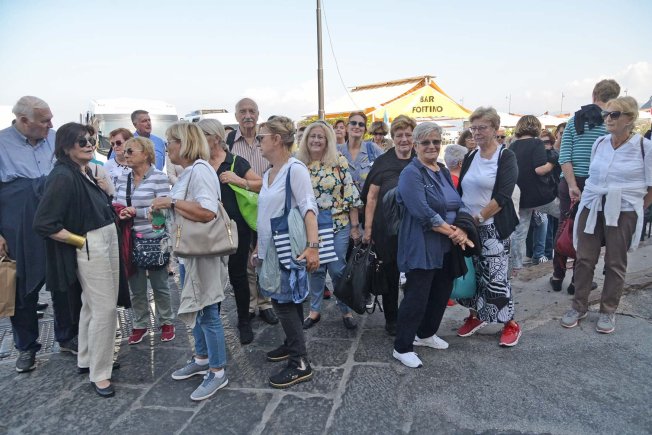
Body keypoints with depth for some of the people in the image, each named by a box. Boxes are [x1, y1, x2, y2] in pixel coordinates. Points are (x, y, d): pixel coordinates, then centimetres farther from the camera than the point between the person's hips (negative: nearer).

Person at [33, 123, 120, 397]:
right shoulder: (63, 177, -17)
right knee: (104, 308, -4)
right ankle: (99, 373, 11)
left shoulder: (86, 172, 9)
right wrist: (79, 240, -14)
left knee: (92, 304, 19)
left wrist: (118, 210, 5)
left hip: (107, 240, 9)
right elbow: (43, 223, -19)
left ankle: (86, 359, 36)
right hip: (90, 247, -9)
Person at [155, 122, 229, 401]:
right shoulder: (188, 171, 12)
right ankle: (202, 359, 36)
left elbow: (207, 212, -29)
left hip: (204, 252, -10)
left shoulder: (200, 170, -17)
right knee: (196, 308, 19)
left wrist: (171, 202, -21)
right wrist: (165, 206, 8)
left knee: (207, 311, 0)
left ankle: (217, 373, 14)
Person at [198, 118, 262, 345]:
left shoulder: (236, 163, -3)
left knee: (237, 275, 7)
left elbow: (261, 184, -4)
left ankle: (244, 322, 26)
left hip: (236, 230, -3)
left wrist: (239, 181, -17)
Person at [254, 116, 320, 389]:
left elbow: (309, 208, -21)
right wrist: (258, 246, 20)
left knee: (285, 303, -5)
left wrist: (313, 246, -31)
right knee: (282, 300, 17)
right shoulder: (268, 174, 13)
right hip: (270, 251, 8)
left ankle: (299, 364, 5)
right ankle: (292, 345, 33)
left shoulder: (295, 169, -13)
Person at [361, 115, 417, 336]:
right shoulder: (383, 162, 1)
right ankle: (391, 319, 26)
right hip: (387, 229, -1)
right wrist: (368, 228, -3)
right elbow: (371, 197, 1)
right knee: (390, 274, 9)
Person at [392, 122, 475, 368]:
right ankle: (402, 348, 12)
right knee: (417, 297, -3)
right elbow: (424, 213, -21)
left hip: (446, 247, 8)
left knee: (442, 293, 16)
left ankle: (425, 334, 37)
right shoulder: (411, 174, -12)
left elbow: (458, 205, 10)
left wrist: (461, 230, -9)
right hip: (422, 248, -8)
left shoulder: (444, 172, 13)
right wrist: (452, 232, -16)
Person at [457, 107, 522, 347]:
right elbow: (460, 191, 12)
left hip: (493, 227, -6)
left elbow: (502, 196, -15)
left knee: (495, 277, -4)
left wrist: (479, 217, -18)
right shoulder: (470, 158, 11)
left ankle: (510, 324, 14)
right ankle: (475, 315, 30)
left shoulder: (506, 157, -6)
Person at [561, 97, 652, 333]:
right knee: (584, 259, 4)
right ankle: (579, 306, 17)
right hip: (591, 207, 3)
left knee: (615, 263, 7)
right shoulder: (599, 143, 5)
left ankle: (608, 311, 21)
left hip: (623, 212, -3)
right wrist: (593, 198, 12)